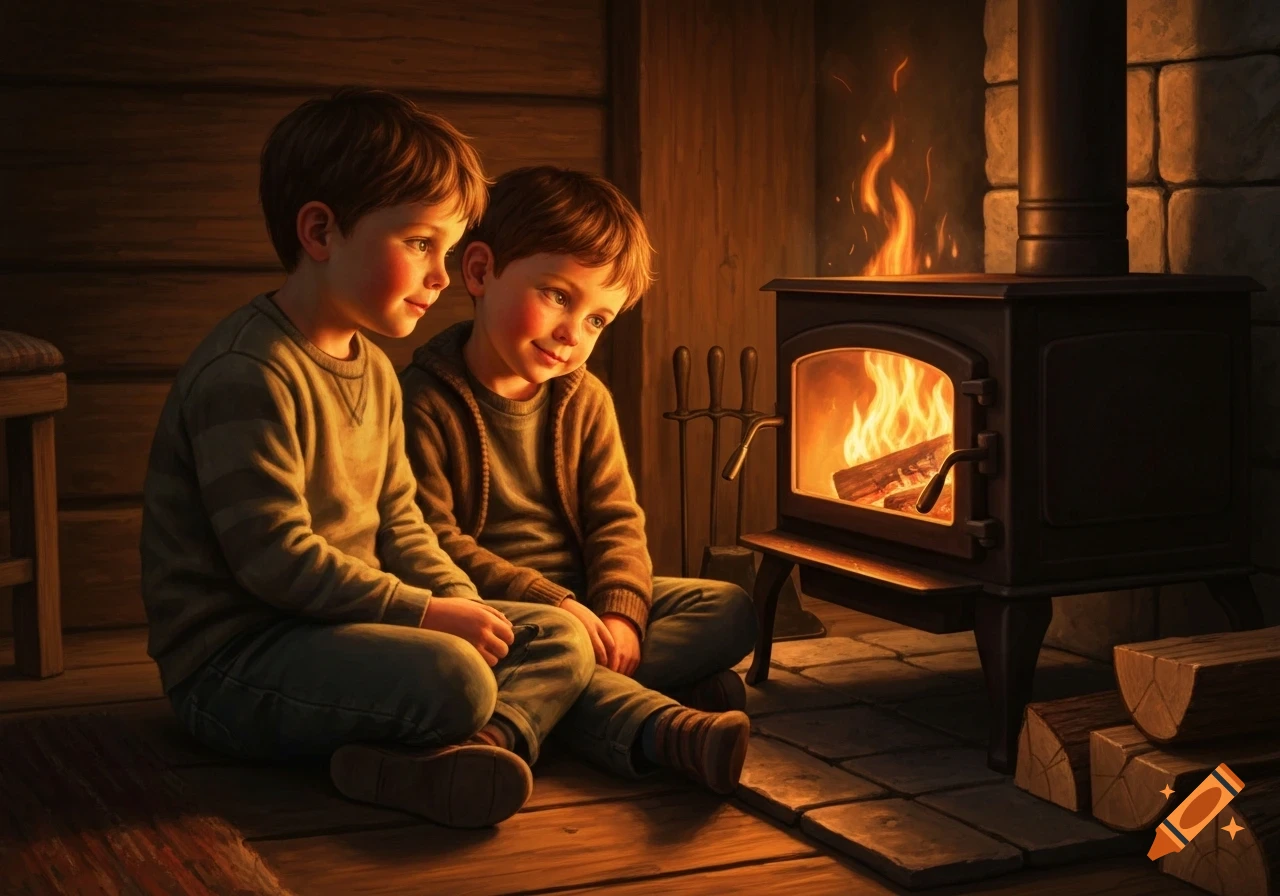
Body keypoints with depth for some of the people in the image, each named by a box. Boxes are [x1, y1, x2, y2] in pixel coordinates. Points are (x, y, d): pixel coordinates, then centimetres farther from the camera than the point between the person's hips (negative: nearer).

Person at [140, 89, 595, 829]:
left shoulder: (373, 369, 14)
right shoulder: (247, 374, -19)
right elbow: (275, 559, -24)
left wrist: (461, 600, -2)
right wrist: (426, 612, -20)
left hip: (348, 624, 10)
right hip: (233, 659, -10)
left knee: (561, 637, -1)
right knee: (453, 679, -34)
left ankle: (484, 744, -26)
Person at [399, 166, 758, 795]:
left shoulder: (584, 401, 9)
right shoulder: (426, 400, -10)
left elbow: (616, 521, 4)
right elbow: (433, 543, -16)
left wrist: (618, 613, -17)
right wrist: (549, 603, -24)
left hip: (579, 601, 6)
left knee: (731, 612, -10)